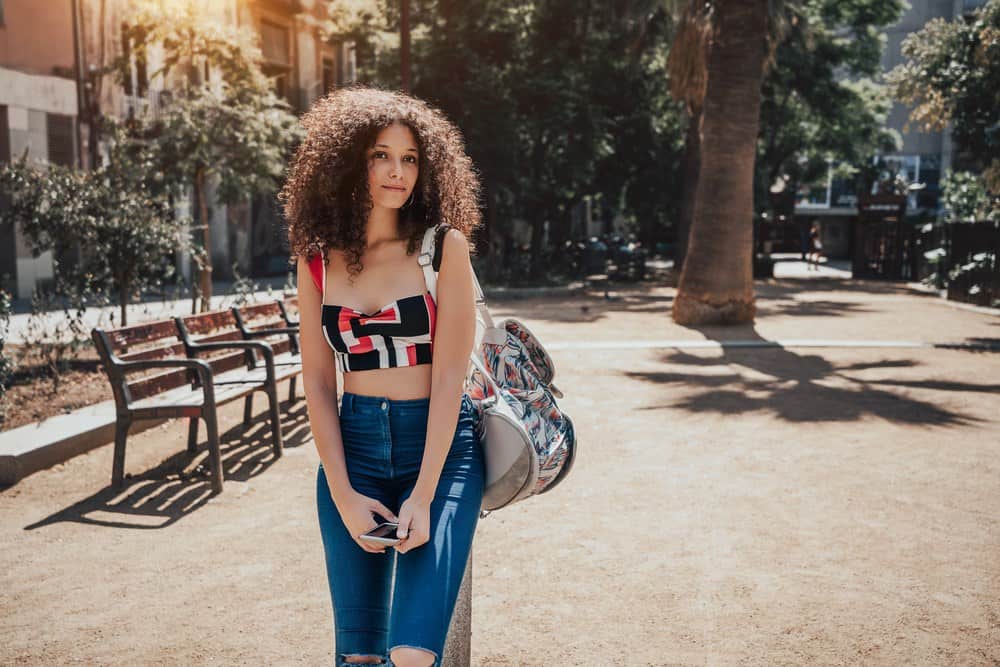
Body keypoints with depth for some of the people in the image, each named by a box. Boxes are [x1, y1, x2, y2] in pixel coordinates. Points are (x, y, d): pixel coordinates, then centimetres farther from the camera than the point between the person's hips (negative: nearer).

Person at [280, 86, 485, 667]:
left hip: (442, 448, -3)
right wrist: (342, 494, -4)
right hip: (352, 446, 3)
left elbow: (449, 373, -9)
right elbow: (318, 381, 4)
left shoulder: (444, 246, -4)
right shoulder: (318, 259, 5)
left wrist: (423, 495, -14)